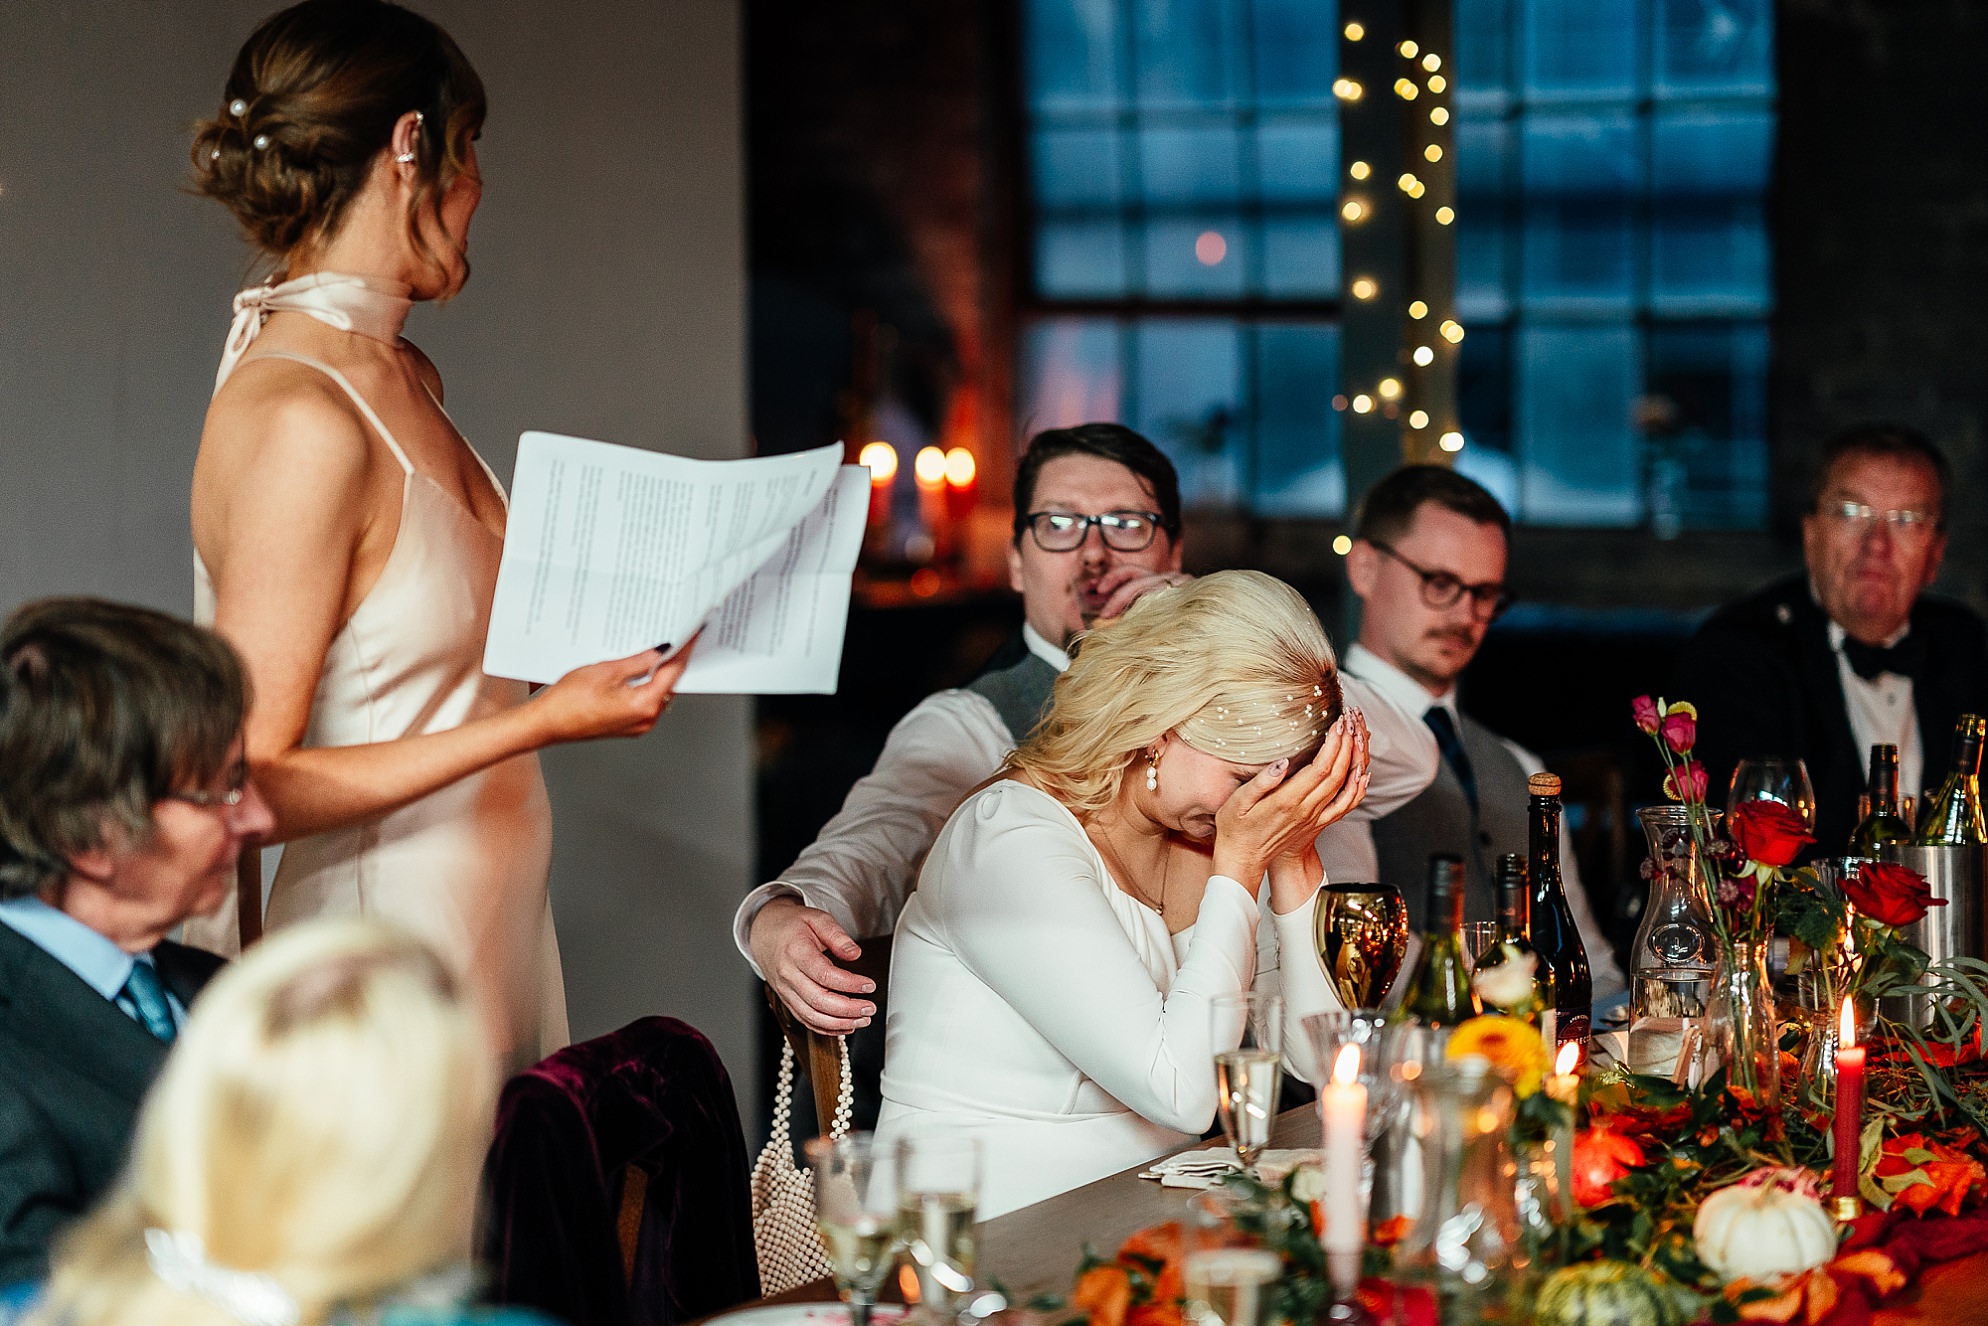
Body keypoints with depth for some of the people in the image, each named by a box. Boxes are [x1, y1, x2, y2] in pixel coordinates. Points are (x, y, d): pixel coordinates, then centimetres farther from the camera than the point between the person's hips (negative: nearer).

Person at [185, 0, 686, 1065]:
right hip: (397, 947, -9)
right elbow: (250, 785, -20)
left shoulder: (407, 379, 8)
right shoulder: (300, 422, -20)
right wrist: (543, 720, -21)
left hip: (492, 927, 9)